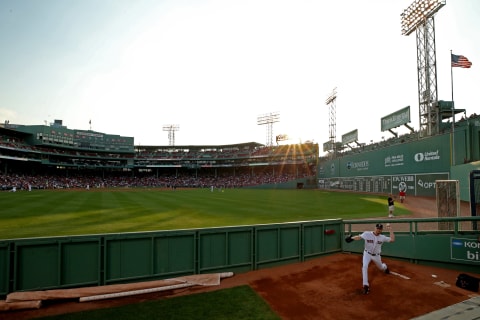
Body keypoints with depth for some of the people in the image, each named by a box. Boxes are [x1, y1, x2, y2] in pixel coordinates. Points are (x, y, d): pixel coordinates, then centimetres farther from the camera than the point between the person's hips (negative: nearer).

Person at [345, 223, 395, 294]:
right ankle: (366, 285, -18)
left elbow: (392, 240, -17)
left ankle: (385, 267, 68)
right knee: (364, 266, -25)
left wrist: (390, 230, -20)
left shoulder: (382, 237, -13)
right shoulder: (367, 234, -21)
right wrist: (352, 238, -42)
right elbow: (359, 237, -24)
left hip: (376, 255, 3)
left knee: (381, 267, 25)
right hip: (367, 254, -2)